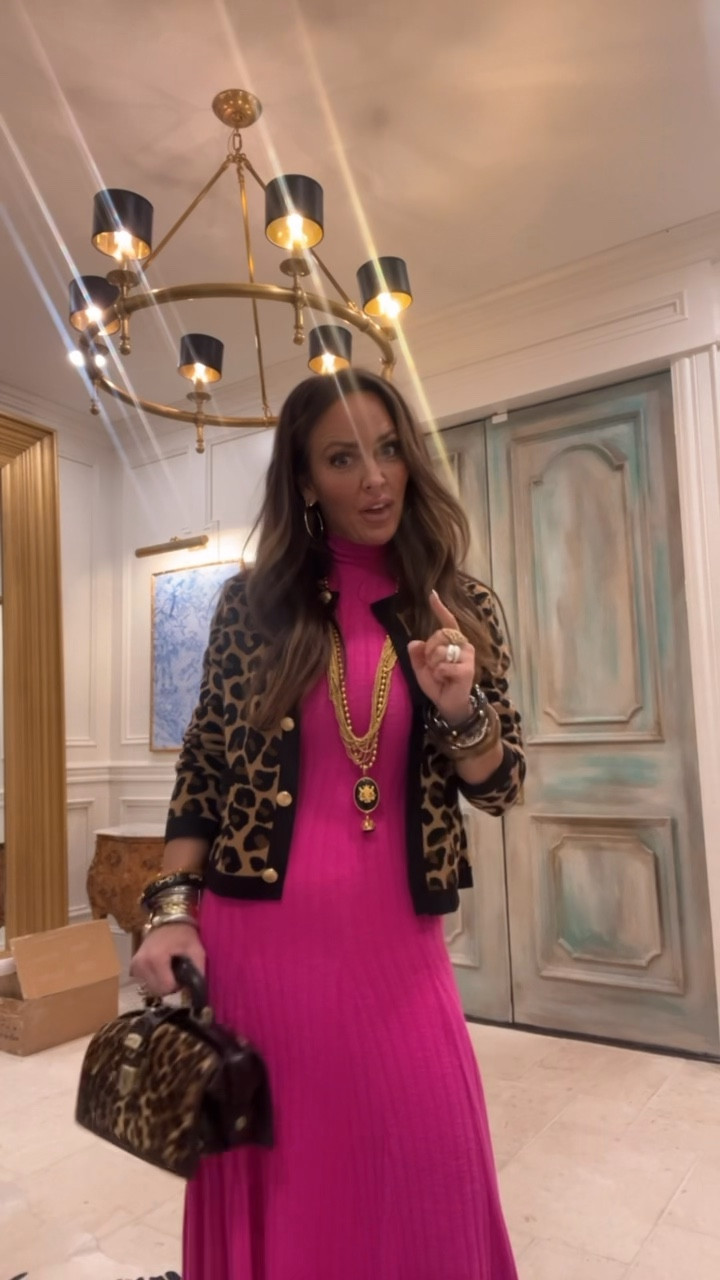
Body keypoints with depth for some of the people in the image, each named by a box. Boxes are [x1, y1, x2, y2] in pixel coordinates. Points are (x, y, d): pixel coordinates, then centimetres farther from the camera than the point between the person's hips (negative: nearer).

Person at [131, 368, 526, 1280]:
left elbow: (498, 786, 1)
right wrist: (173, 910, -4)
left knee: (428, 1168, 9)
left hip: (394, 939, 1)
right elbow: (202, 765, 2)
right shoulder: (254, 602, -2)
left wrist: (459, 709, -18)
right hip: (256, 933, 0)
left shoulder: (461, 610, 0)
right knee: (276, 1172, 15)